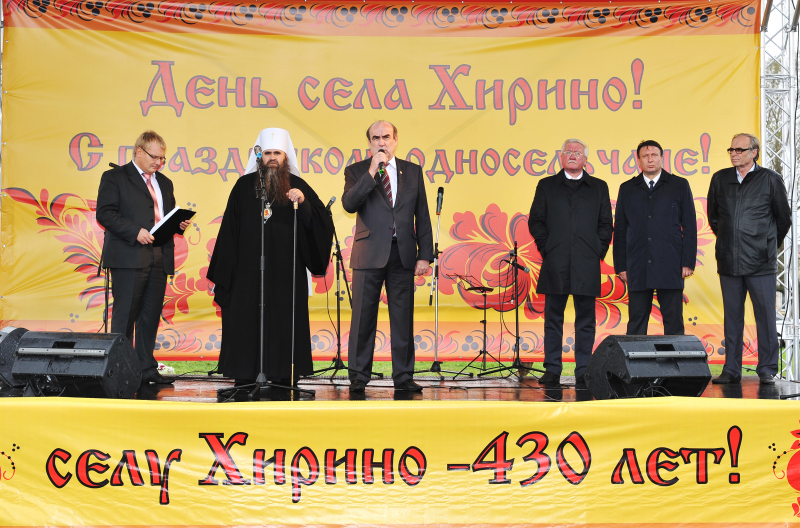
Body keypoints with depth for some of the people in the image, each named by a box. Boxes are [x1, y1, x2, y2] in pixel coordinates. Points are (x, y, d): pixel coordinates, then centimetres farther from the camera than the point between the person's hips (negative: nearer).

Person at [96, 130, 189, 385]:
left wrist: (179, 224, 4)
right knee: (125, 316, -3)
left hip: (159, 259, 6)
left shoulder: (165, 183, 22)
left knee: (151, 316, 7)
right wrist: (135, 232, -17)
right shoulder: (114, 177, 2)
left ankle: (146, 369, 13)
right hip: (129, 258, -6)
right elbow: (105, 213, -8)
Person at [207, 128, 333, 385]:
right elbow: (230, 229, 7)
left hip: (286, 271, 0)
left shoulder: (298, 186, 6)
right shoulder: (244, 186, 7)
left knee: (284, 323, 1)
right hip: (249, 269, 1)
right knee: (246, 321, 2)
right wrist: (223, 273, 3)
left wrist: (304, 204, -19)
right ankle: (245, 377, 10)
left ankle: (284, 375, 8)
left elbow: (322, 223, -2)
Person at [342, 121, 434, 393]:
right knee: (363, 318, 1)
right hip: (369, 255, -2)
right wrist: (371, 173, -18)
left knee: (403, 318, 6)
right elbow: (349, 204, -13)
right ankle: (358, 377, 11)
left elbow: (422, 216, 9)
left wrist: (425, 255, 2)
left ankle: (403, 376, 15)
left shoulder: (413, 171, 11)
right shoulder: (356, 171, 5)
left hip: (403, 254, 2)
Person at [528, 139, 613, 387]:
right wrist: (546, 248, -2)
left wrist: (598, 251, 0)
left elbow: (606, 224, 11)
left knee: (586, 320, 3)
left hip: (587, 264, 1)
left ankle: (583, 371, 9)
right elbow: (535, 221, 8)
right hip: (555, 264, 0)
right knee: (553, 318, 2)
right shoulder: (546, 186, 12)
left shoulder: (599, 187, 13)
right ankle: (552, 370, 8)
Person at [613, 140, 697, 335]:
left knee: (674, 322, 1)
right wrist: (620, 266, 4)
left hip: (670, 267, -1)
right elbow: (620, 230, 11)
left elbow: (689, 226, 5)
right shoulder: (627, 189, 12)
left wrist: (688, 262, -3)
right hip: (637, 268, 1)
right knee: (636, 322, 3)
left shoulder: (680, 186, 8)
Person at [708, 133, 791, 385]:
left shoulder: (770, 179, 1)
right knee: (732, 317, 6)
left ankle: (767, 370, 8)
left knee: (765, 315, -1)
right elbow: (713, 216, 21)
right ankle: (731, 370, 12)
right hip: (729, 261, 3)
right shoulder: (720, 179, 9)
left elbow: (784, 218, 9)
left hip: (761, 262, -3)